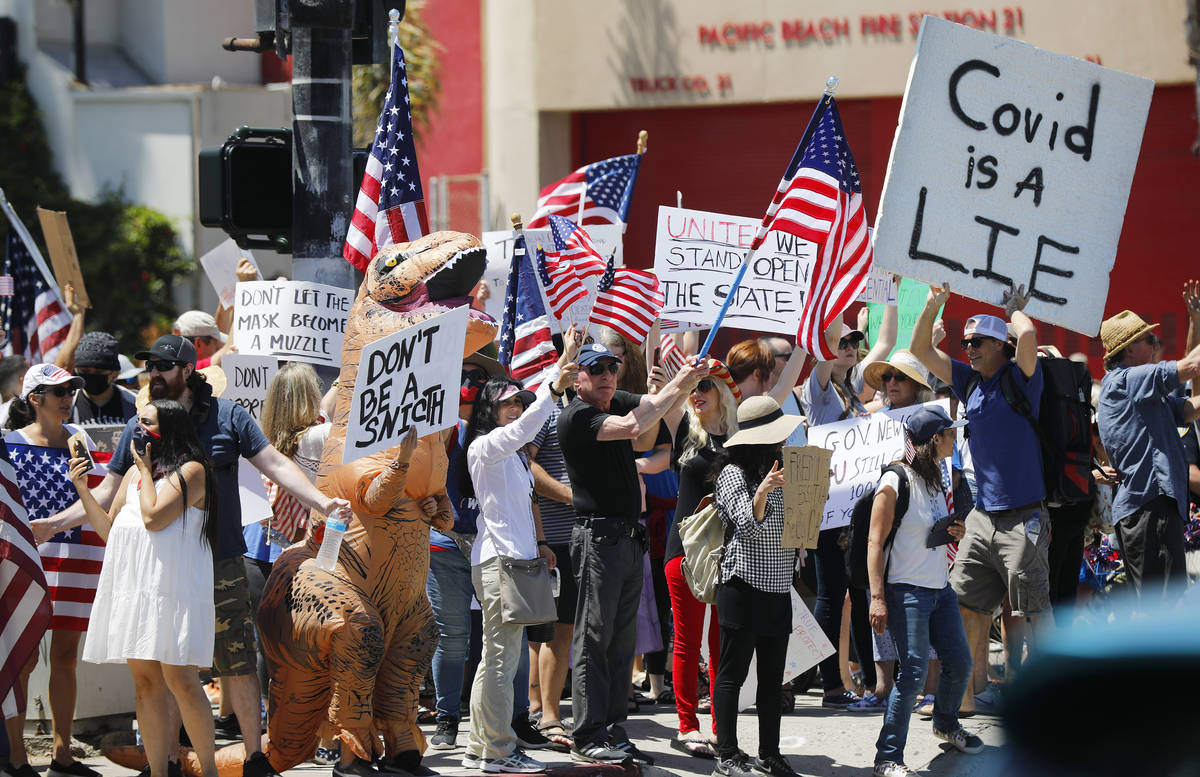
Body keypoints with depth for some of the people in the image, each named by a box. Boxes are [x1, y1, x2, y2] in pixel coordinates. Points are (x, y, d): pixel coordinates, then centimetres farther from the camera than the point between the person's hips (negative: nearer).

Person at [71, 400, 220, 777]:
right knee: (145, 682, 4)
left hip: (173, 587, -7)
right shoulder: (134, 473, 19)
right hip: (133, 587, 7)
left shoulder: (190, 470, -3)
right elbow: (108, 529, 20)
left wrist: (146, 469, -4)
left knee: (179, 679, -11)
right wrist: (82, 489, 10)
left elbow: (153, 517, -15)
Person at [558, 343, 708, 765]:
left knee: (622, 641, 9)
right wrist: (675, 387, -18)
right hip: (598, 536, -8)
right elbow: (633, 428, -24)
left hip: (629, 537, 8)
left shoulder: (618, 402, 13)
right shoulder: (575, 417, -11)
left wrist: (689, 380, -6)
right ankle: (588, 737, -3)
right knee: (594, 639, -5)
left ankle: (614, 732, 13)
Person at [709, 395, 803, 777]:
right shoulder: (733, 474, -7)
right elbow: (747, 526, -17)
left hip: (777, 588, 8)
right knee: (732, 673, -3)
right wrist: (761, 493, -34)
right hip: (743, 585, -8)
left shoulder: (776, 473, 17)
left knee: (773, 676, 8)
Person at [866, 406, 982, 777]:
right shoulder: (894, 483, -13)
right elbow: (875, 542, -16)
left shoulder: (935, 481, 13)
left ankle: (946, 722, 43)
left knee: (960, 663, 14)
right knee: (914, 672, -13)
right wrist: (877, 597, -22)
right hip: (906, 590, -8)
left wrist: (952, 533, 4)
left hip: (939, 589, 8)